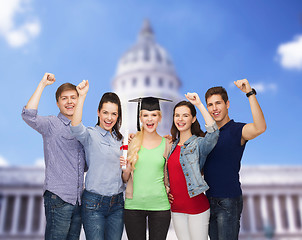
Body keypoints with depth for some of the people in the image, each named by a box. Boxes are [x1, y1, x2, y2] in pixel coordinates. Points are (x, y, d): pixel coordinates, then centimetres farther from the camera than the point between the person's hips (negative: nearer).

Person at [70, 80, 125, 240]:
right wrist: (82, 96, -33)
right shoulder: (90, 135, -5)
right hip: (94, 203, -5)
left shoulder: (119, 139, 13)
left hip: (117, 203, 6)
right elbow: (76, 127, -30)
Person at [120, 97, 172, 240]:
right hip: (134, 205, 0)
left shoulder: (166, 144, 2)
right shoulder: (131, 142, 0)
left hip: (160, 205, 0)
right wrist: (127, 169, -13)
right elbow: (125, 179, 5)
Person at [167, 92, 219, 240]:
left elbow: (214, 133, -33)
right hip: (176, 208, 5)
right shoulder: (172, 144, 7)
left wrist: (199, 104, -32)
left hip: (196, 207, -5)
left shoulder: (199, 144, -11)